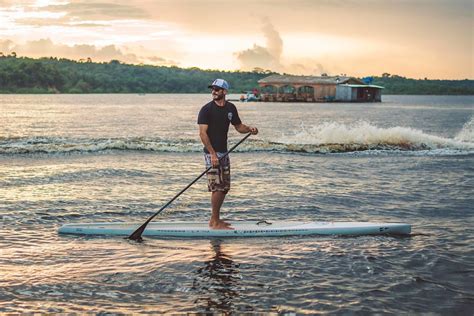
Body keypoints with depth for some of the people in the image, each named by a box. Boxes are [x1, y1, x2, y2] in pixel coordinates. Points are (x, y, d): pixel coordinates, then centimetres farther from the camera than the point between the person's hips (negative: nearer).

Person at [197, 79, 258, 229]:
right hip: (212, 153, -7)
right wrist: (212, 154, -23)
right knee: (217, 187, -10)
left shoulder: (230, 108, 8)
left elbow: (238, 126, 18)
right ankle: (215, 222, -1)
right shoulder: (206, 109, -11)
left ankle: (214, 220, 21)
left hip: (223, 153, 7)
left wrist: (249, 129, -5)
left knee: (224, 187, 10)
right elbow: (203, 133, -16)